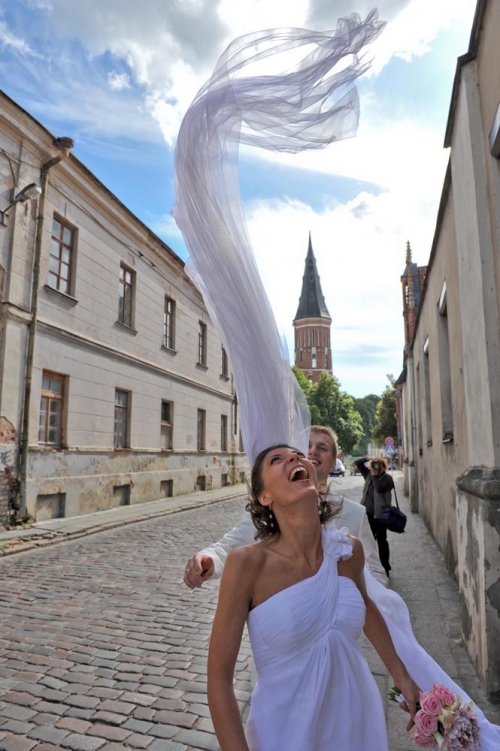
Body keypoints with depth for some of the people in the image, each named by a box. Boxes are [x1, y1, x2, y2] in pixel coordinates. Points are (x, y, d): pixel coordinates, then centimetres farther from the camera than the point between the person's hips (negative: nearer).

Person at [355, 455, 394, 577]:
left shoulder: (387, 478, -9)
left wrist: (374, 475, -22)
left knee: (381, 541, 3)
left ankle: (385, 568, 13)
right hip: (367, 513, 6)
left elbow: (379, 488, -27)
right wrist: (368, 459, -7)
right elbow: (357, 462, 7)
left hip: (380, 515, -6)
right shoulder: (369, 474, 6)